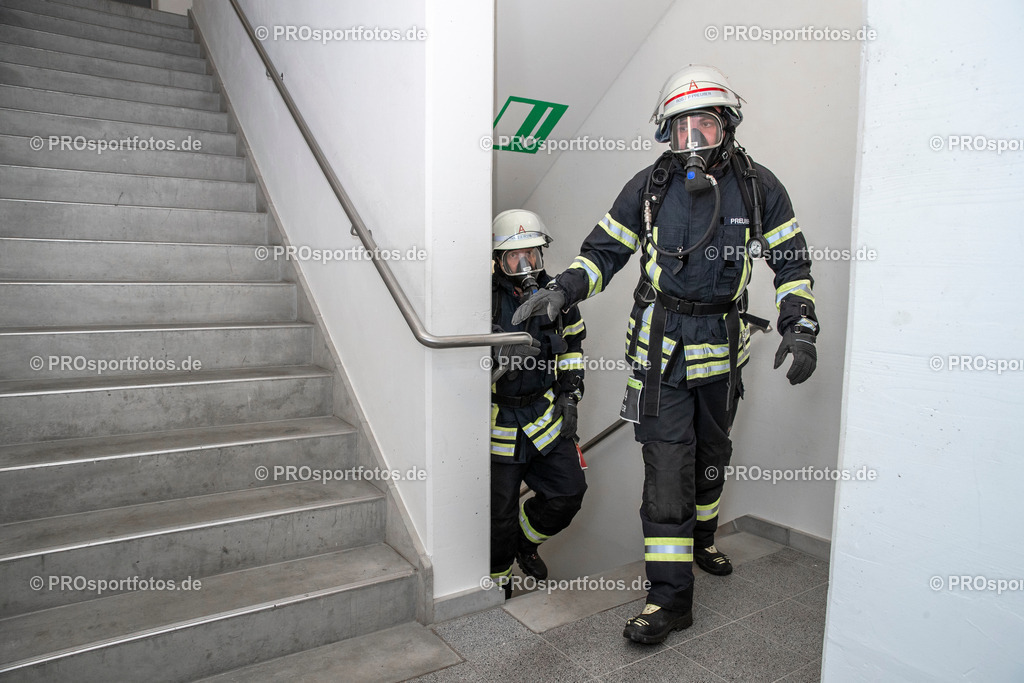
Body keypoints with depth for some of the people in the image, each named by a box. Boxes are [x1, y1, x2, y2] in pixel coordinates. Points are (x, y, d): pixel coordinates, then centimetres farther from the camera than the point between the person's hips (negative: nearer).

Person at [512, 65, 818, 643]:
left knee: (712, 454, 20)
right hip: (660, 346, -2)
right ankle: (670, 596, 2)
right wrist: (562, 291, -13)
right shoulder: (649, 188, -3)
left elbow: (793, 262, 5)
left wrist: (800, 328, -6)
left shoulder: (758, 187, -2)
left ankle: (702, 540, 47)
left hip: (723, 346, 2)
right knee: (667, 466, -7)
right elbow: (604, 251, 4)